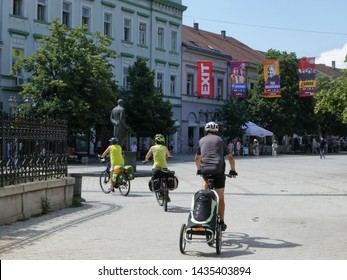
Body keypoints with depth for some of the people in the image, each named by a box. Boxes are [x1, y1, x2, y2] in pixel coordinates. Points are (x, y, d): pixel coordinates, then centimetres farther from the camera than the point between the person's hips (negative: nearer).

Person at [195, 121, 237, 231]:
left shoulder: (202, 140, 16)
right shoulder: (220, 140, 13)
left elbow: (197, 158, 24)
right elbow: (230, 157, 13)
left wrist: (199, 169, 39)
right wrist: (232, 170, 26)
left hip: (205, 170, 1)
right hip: (218, 170, -1)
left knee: (205, 182, 37)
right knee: (221, 197, 7)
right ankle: (221, 222, 8)